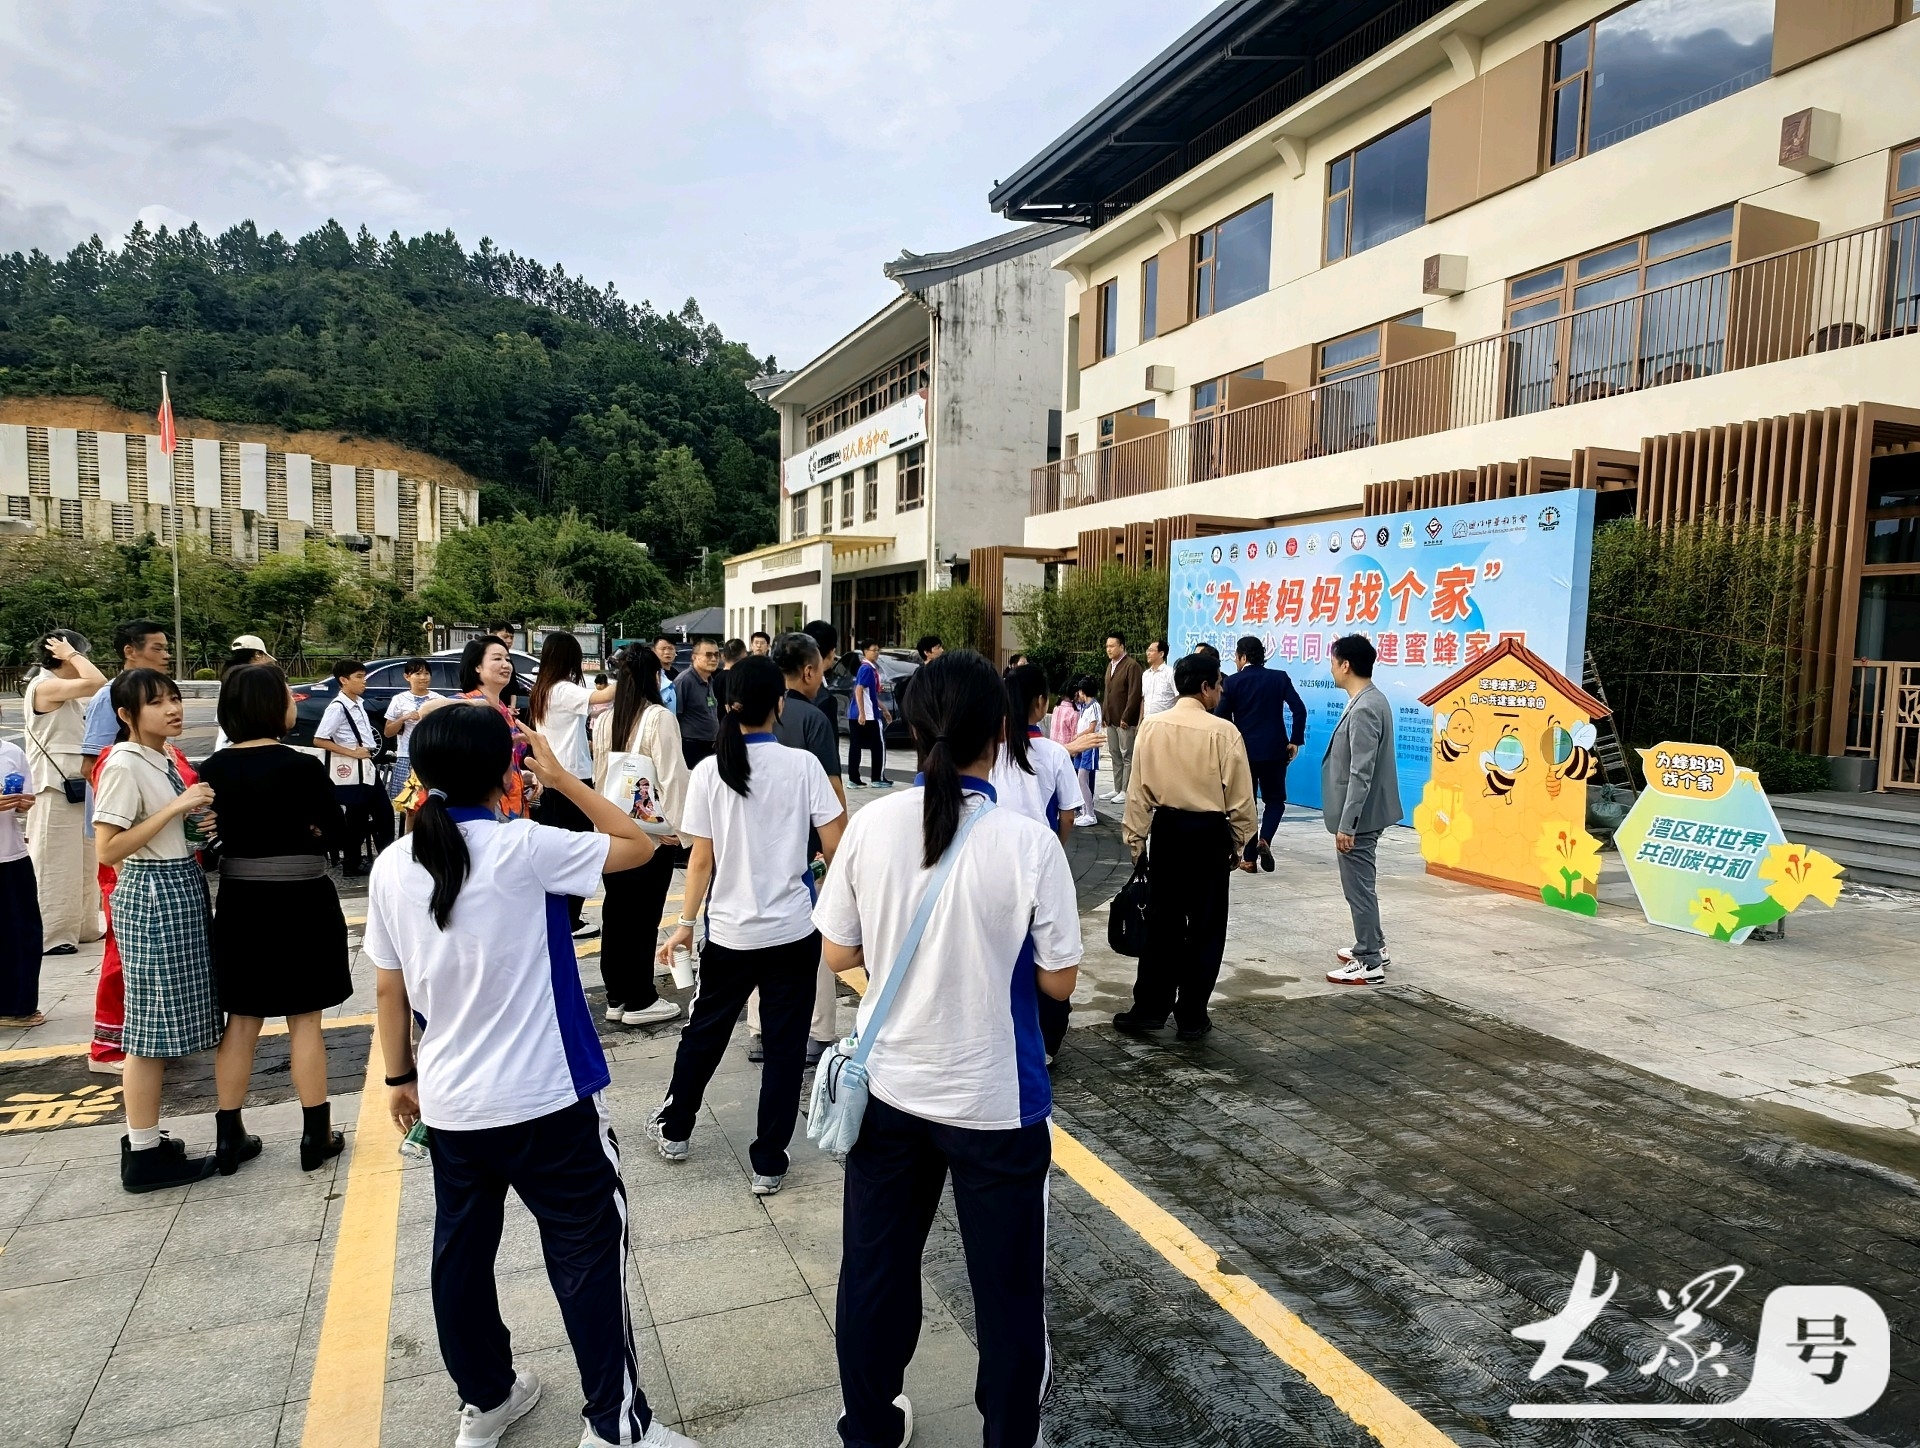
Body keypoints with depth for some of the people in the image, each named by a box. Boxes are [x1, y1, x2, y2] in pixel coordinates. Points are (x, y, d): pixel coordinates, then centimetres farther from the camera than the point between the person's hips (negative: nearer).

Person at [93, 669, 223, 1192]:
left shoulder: (164, 760, 11)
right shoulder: (124, 765, -14)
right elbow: (107, 850, -19)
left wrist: (199, 823, 2)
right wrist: (174, 808, -21)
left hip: (181, 888, 9)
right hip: (153, 895, -9)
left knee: (162, 1024, 13)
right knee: (153, 1026, -2)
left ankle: (146, 1142, 23)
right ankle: (145, 1156, 8)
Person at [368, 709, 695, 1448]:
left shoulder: (392, 867, -2)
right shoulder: (522, 848, -18)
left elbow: (389, 988, 6)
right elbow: (639, 846, -9)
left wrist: (400, 1075, 18)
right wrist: (562, 778, -4)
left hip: (448, 1101, 6)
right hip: (545, 1097, -6)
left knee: (462, 1251, 20)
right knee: (588, 1252, 6)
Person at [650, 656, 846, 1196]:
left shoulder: (710, 771, -7)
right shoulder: (803, 764, -9)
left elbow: (701, 859, -5)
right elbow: (835, 847, -10)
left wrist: (686, 923, 5)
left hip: (730, 932, 2)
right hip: (793, 930, -1)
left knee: (705, 1031, 21)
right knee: (784, 1046, 10)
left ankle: (674, 1129, 41)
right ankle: (769, 1162, 18)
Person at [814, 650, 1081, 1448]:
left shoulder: (871, 824, -12)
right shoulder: (1028, 842, -19)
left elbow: (837, 953, -3)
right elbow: (1059, 981, -11)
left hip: (889, 1086, 4)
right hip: (995, 1099, -3)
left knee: (875, 1270, 22)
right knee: (1006, 1287, 18)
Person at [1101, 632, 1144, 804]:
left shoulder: (1132, 665, -11)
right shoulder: (1110, 665, 15)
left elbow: (1134, 694, -16)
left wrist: (1125, 717, -17)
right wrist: (1104, 714, 12)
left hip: (1125, 720, -8)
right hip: (1111, 719, 8)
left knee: (1127, 756, -1)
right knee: (1116, 756, 12)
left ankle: (1126, 792, 2)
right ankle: (1117, 789, 19)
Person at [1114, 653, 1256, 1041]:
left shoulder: (1152, 728, -3)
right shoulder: (1224, 732, -13)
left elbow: (1138, 790, 0)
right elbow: (1240, 797, -7)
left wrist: (1136, 839, 8)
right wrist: (1240, 843, 6)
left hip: (1166, 829, 3)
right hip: (1209, 833, -3)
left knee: (1162, 921, 13)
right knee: (1205, 925, 8)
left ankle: (1149, 1009, 17)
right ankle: (1191, 1017, 15)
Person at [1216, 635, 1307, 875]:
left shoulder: (1232, 682, -5)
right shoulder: (1279, 677, 0)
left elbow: (1223, 718, -6)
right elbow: (1299, 709, -8)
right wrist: (1295, 741, -1)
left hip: (1243, 750, -1)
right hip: (1274, 750, 1)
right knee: (1275, 799, 15)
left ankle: (1249, 858, 11)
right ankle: (1264, 840, -10)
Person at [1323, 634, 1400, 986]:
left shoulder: (1364, 710, -22)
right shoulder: (1372, 701, 9)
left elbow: (1361, 774, -25)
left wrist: (1346, 824, -23)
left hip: (1359, 815, -10)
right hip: (1365, 812, 10)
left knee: (1358, 886, -1)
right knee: (1361, 884, 21)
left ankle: (1369, 963, 8)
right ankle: (1373, 946, 33)